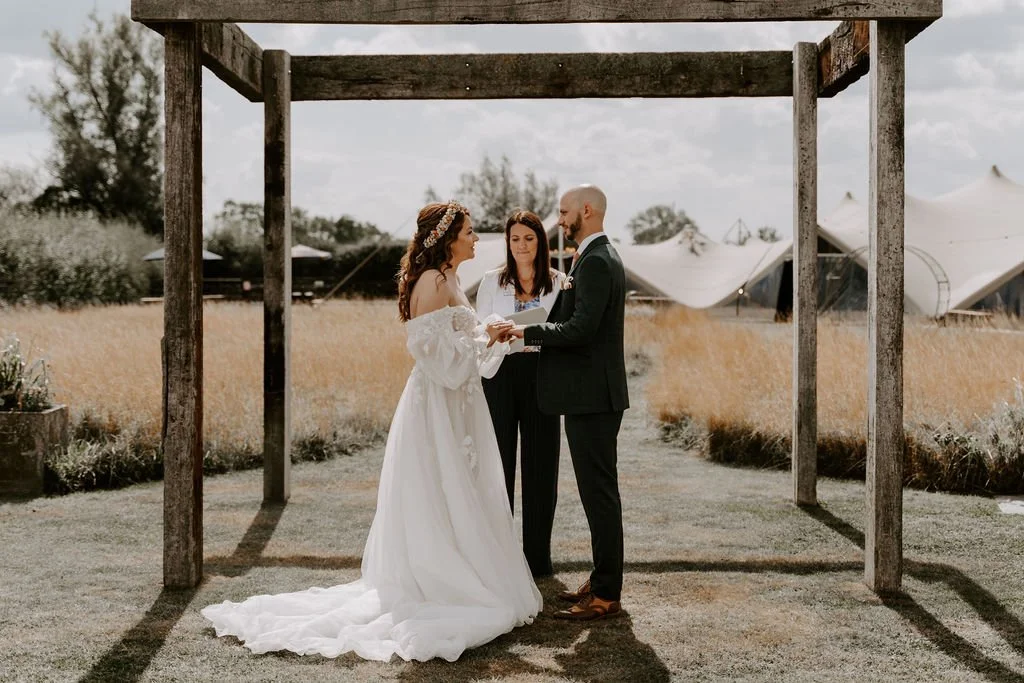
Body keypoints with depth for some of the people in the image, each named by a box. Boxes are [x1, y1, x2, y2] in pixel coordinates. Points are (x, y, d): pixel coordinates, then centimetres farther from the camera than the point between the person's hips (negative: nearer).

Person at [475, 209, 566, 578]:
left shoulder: (558, 282, 6)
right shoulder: (492, 281, 6)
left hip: (542, 374, 1)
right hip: (501, 374, 0)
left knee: (540, 464, 4)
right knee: (499, 462, 1)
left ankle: (538, 556, 14)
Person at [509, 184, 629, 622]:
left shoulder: (595, 262, -16)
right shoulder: (599, 258, 17)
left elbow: (581, 328, -25)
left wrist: (529, 332, -15)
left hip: (592, 396, -11)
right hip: (593, 394, 11)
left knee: (598, 492, -5)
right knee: (598, 491, 15)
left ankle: (606, 595, 2)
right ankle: (603, 580, 24)